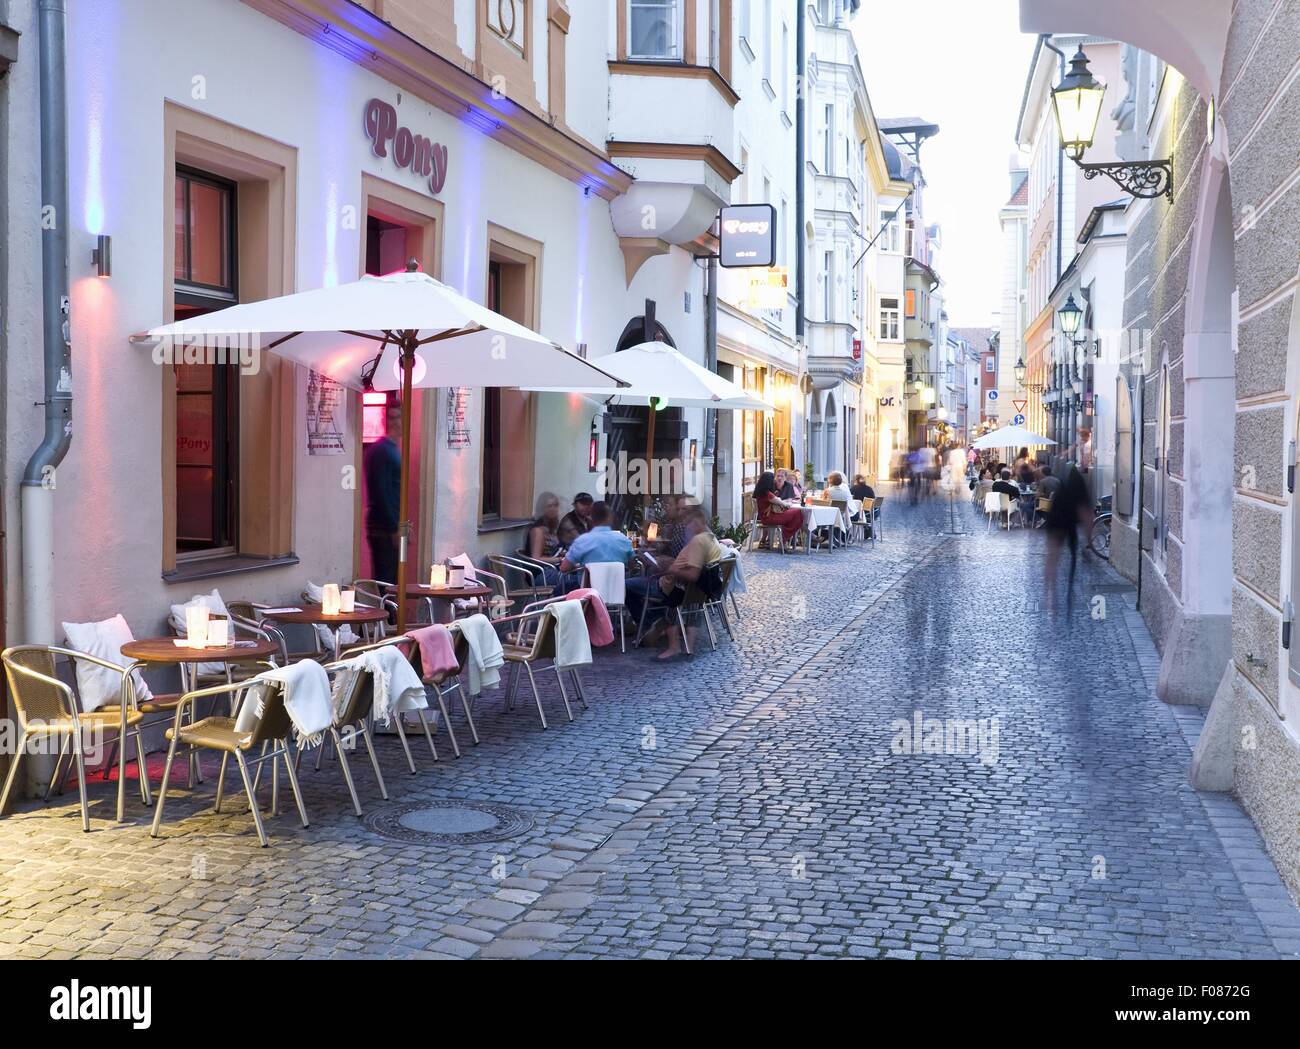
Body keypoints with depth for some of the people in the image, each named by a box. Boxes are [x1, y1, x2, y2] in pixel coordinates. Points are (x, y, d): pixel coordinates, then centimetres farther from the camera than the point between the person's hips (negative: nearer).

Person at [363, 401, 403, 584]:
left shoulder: (392, 450, 17)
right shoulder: (381, 451, -14)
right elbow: (381, 493, -19)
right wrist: (395, 528, -19)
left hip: (392, 526, 10)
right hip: (384, 529, -10)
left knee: (392, 580, 11)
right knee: (385, 581, -7)